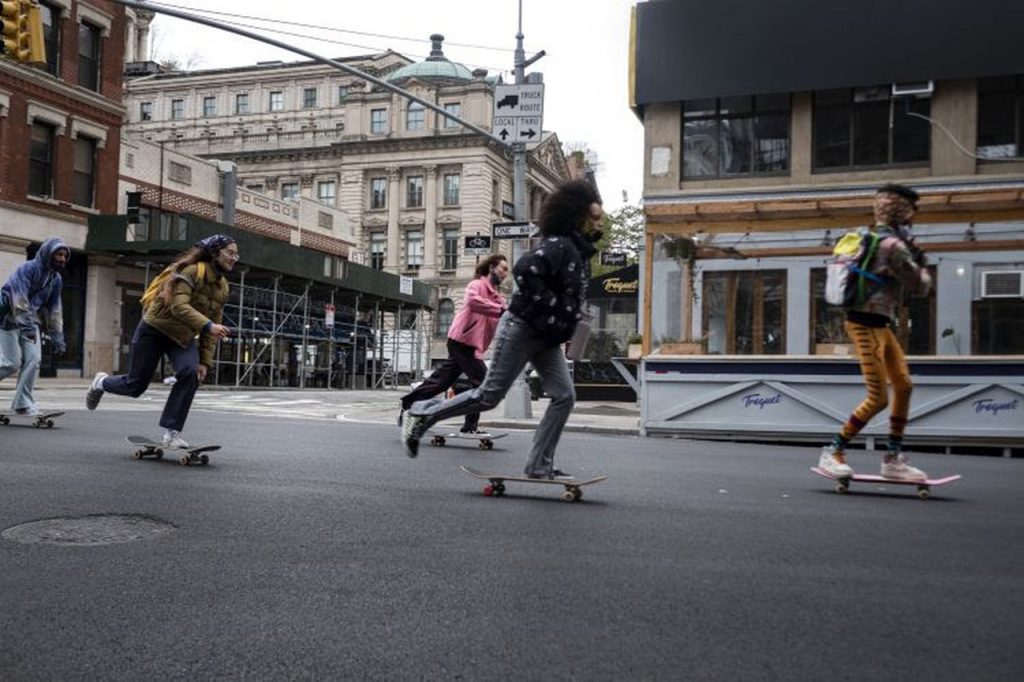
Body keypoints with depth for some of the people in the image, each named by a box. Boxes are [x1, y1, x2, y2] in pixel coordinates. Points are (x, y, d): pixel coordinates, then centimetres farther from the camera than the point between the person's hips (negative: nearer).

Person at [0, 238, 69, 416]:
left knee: (33, 360, -7)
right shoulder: (28, 268, -15)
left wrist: (57, 336, 4)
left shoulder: (56, 279, 6)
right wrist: (26, 324, -33)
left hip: (30, 322, 6)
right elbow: (19, 297, -24)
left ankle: (23, 403, -2)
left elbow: (54, 309, 9)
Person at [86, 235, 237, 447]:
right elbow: (179, 306, -33)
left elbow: (211, 330, 5)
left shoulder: (222, 287, 3)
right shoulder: (191, 271, -20)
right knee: (135, 384, 2)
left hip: (183, 337, 6)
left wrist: (205, 362, -2)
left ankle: (172, 432, -14)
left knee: (191, 372, -23)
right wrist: (208, 325, -44)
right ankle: (101, 382, 39)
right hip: (155, 329, -6)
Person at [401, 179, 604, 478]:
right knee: (489, 395, -4)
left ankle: (539, 466, 4)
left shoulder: (579, 251, 14)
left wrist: (567, 321, 14)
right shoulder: (558, 245, -16)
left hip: (548, 338, 9)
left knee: (564, 397, 0)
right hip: (521, 329, -9)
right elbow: (524, 270, -32)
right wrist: (551, 307, -25)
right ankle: (422, 414, 11)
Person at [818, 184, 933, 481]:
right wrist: (922, 265, 10)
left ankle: (893, 458, 17)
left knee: (903, 386, 11)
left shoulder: (875, 239, 13)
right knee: (878, 398, -8)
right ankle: (833, 452, 3)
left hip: (879, 324, 10)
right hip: (866, 324, -10)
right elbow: (919, 286, -11)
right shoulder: (893, 245, -17)